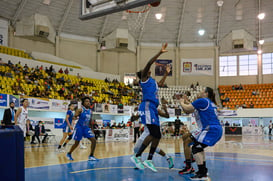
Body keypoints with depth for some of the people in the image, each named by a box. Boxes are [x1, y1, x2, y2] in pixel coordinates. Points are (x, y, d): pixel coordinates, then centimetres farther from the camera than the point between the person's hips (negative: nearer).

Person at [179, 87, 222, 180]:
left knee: (195, 148, -8)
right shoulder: (210, 103, 22)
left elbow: (186, 108, -6)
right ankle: (203, 170, 28)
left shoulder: (202, 101, -6)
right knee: (199, 147, 22)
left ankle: (202, 174, -13)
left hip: (211, 129, -10)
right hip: (216, 129, 10)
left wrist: (181, 102, 13)